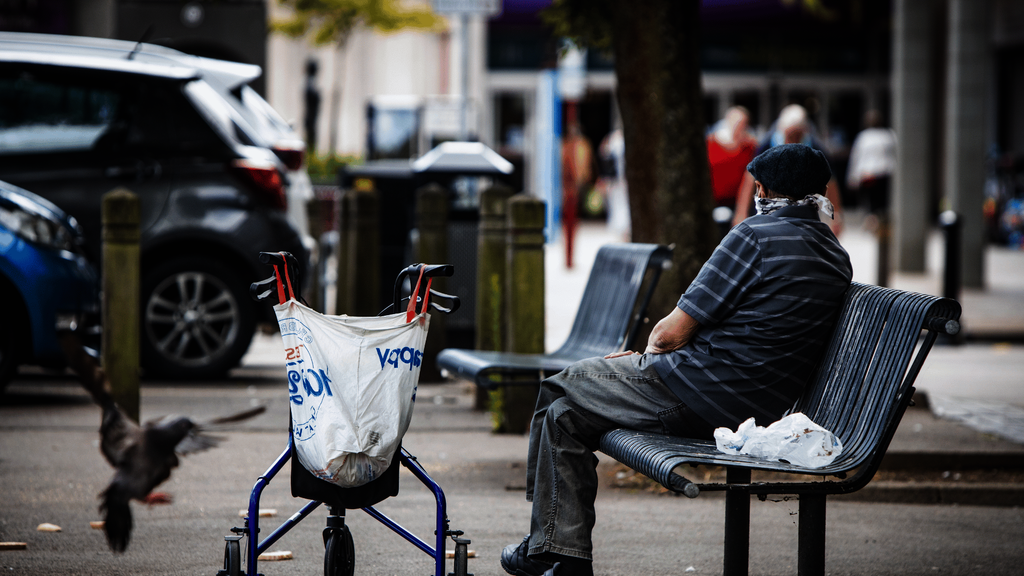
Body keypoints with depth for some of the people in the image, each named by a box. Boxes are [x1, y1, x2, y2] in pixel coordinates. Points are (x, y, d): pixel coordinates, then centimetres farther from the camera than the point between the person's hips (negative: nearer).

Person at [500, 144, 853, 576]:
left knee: (559, 396, 12)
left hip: (698, 400, -9)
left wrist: (652, 348, 12)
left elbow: (672, 334, -13)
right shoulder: (837, 258, 11)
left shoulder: (756, 235, -14)